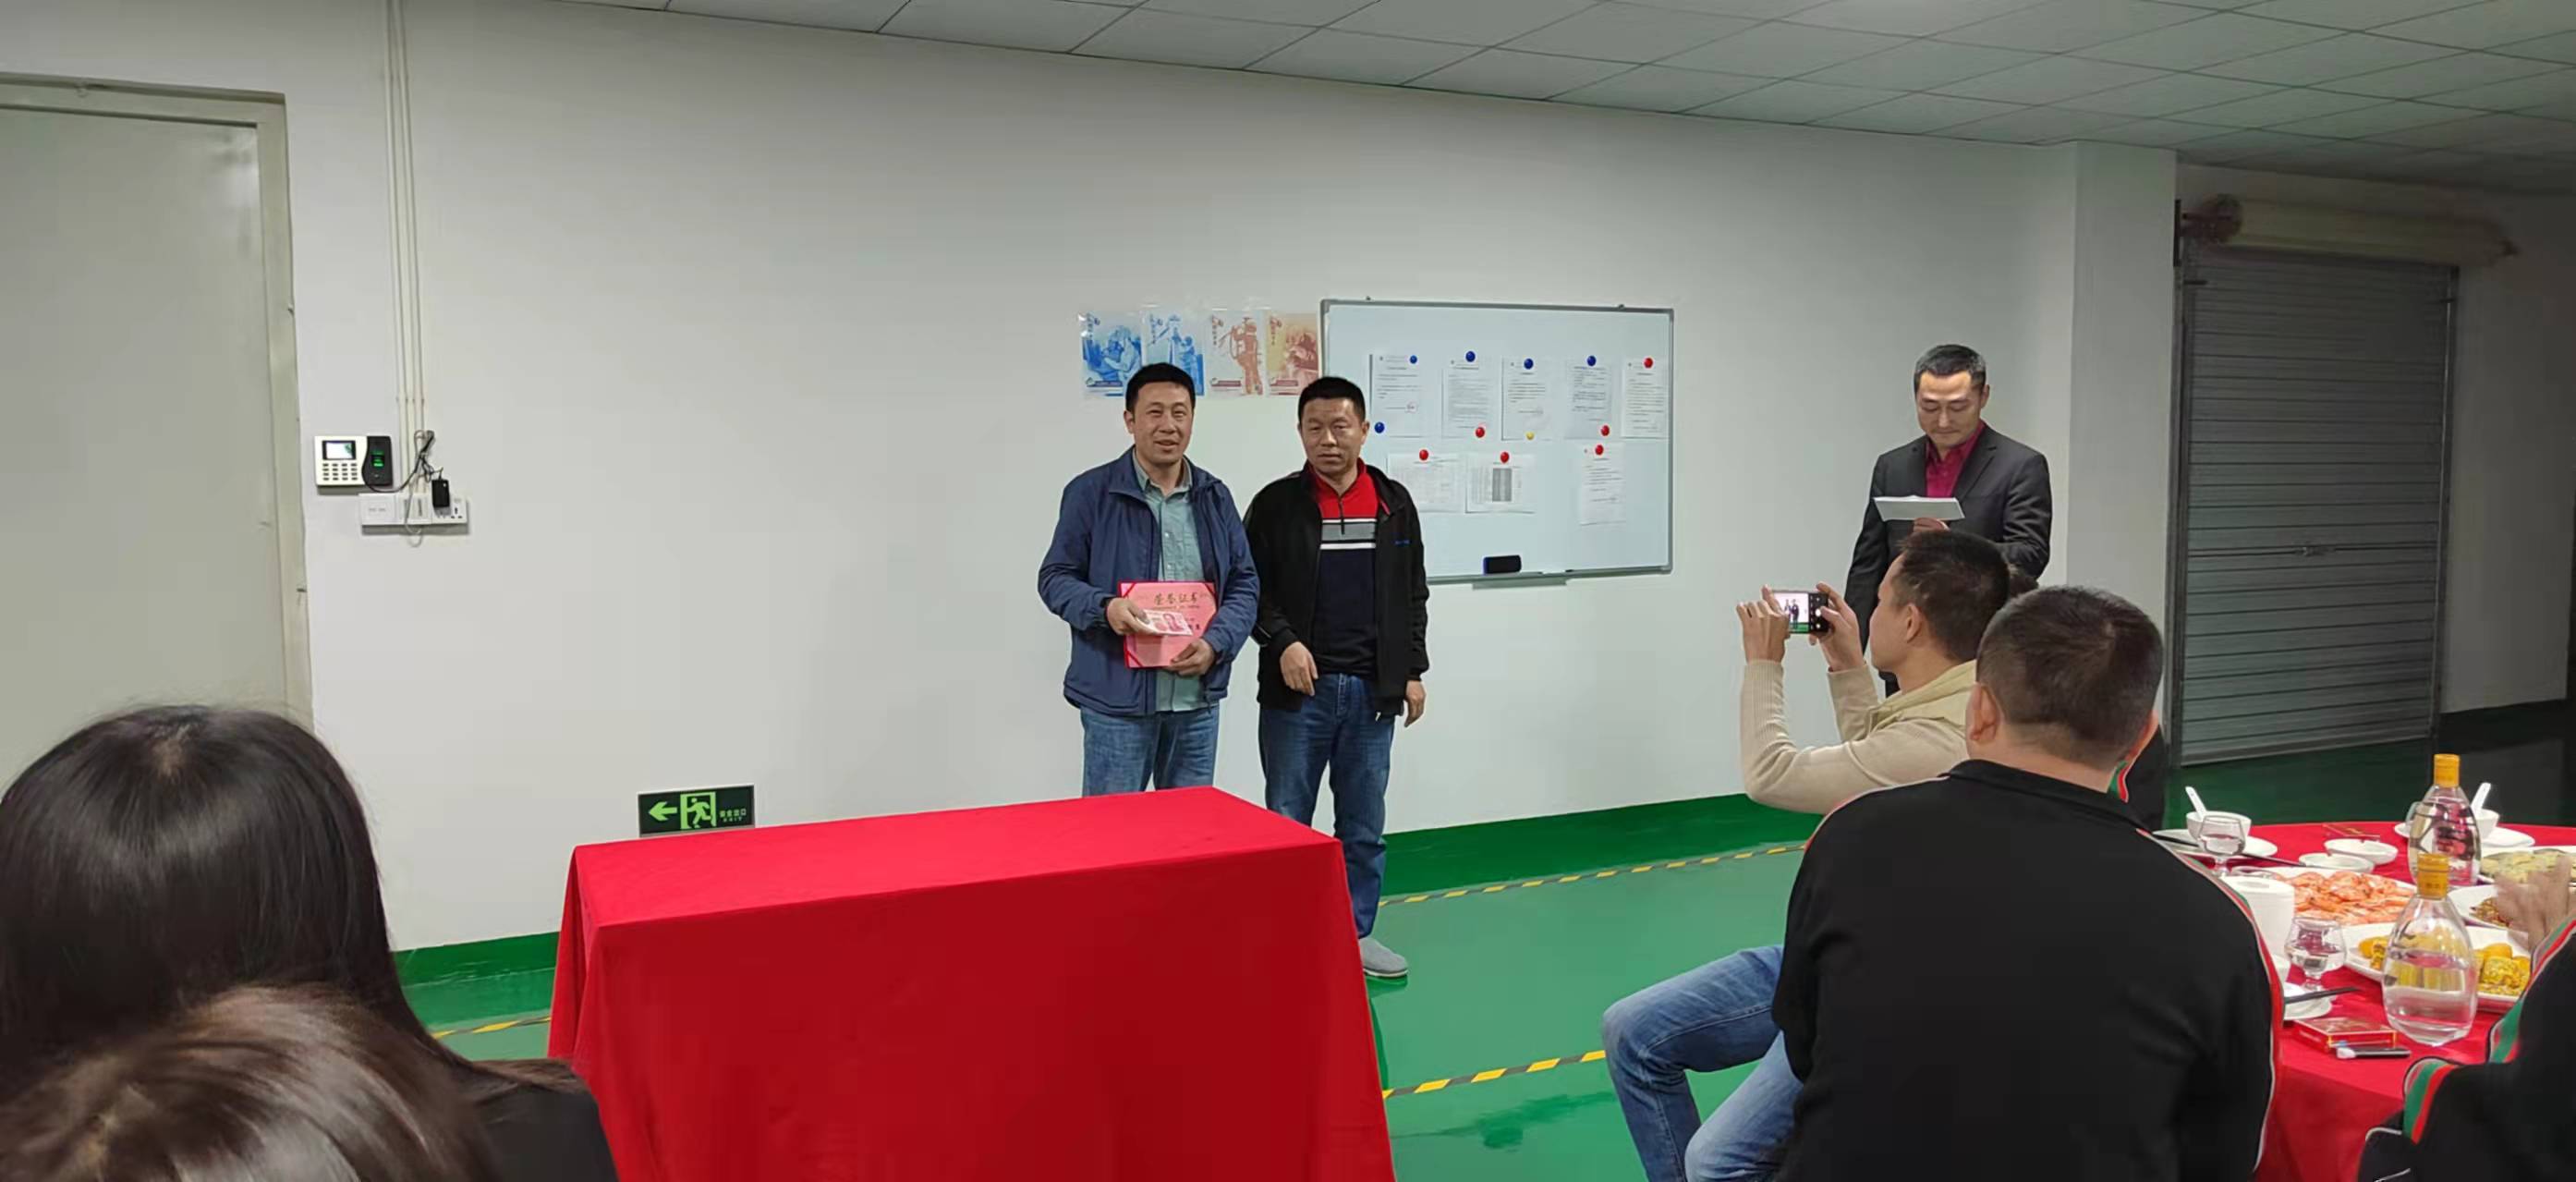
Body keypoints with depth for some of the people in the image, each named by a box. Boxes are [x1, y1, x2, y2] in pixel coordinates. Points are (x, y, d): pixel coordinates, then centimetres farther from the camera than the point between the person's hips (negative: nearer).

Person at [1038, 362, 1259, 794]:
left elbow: (1245, 583, 10)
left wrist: (1216, 643, -8)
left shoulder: (1215, 496, 9)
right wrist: (1104, 607, -21)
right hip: (1116, 699, -4)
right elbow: (1055, 577, -1)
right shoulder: (1091, 492, -3)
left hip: (1197, 700, 4)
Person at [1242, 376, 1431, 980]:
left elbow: (1412, 594, 12)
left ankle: (1356, 931, 23)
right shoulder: (1277, 503, -2)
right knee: (1287, 821, 4)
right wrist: (1283, 642, -15)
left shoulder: (1394, 502, 7)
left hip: (1372, 690, 3)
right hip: (1298, 688, -3)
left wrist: (1413, 670, 7)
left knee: (1364, 823, 11)